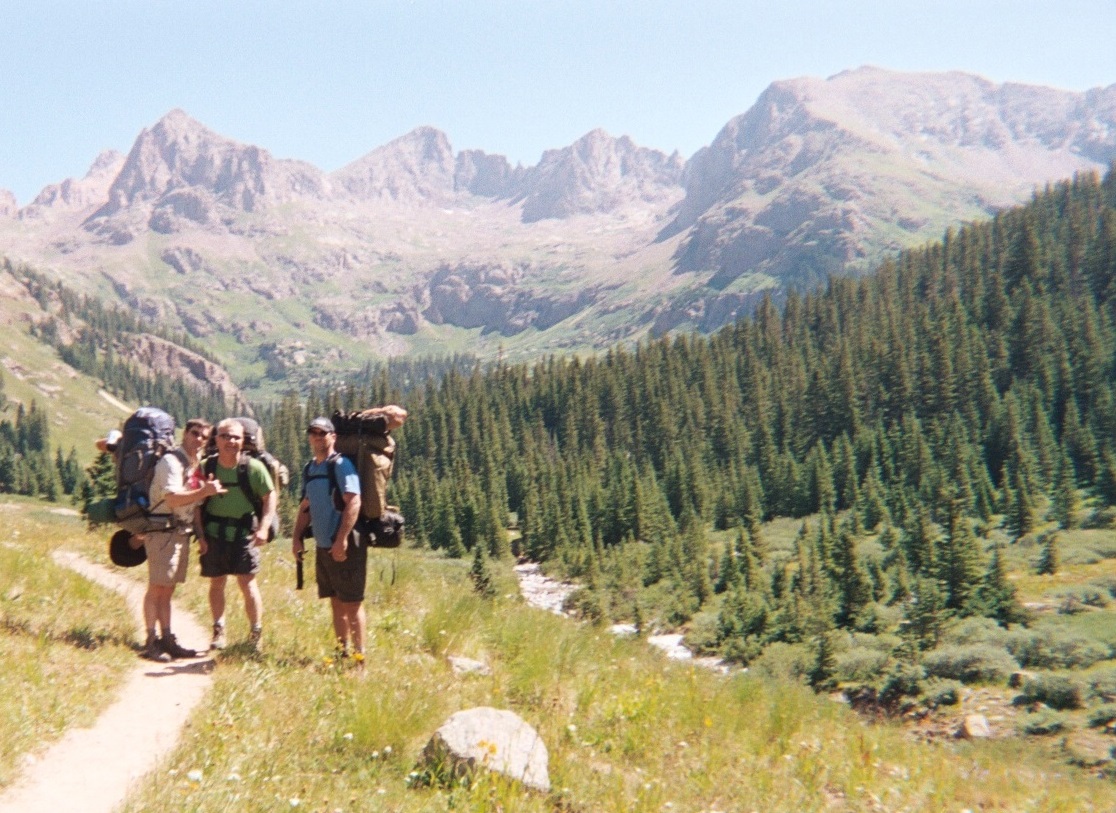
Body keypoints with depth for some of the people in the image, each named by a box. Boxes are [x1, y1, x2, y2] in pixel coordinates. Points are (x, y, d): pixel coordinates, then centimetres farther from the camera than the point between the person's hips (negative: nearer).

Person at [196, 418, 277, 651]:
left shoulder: (254, 467, -6)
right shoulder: (206, 467, 0)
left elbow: (270, 497, -3)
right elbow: (197, 503, 4)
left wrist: (264, 528, -13)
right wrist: (200, 534, -2)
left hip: (244, 533, -2)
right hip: (214, 533, 3)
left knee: (247, 583, -7)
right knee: (216, 583, 9)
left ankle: (256, 633, 4)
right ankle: (219, 631, 21)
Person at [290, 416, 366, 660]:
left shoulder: (340, 464, -10)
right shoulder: (309, 469, 14)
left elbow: (353, 502, -20)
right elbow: (306, 506, 22)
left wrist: (342, 539, -25)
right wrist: (297, 536, 9)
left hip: (345, 545, -8)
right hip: (322, 546, 8)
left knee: (351, 602, -2)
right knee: (336, 602, 13)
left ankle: (359, 655, 4)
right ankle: (343, 652, 21)